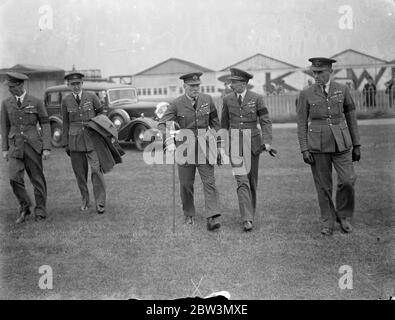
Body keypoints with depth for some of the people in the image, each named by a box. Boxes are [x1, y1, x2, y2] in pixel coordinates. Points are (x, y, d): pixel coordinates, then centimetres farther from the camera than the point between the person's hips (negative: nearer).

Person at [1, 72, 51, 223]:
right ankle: (24, 207, 7)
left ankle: (40, 211, 19)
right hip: (15, 147, 2)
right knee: (15, 178, -14)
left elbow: (45, 125, -1)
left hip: (33, 146, -2)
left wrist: (47, 148, -8)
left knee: (37, 180, 3)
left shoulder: (36, 102, -2)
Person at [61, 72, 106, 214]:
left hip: (92, 137, -2)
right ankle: (85, 200, 20)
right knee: (80, 172, 5)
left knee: (96, 169, -11)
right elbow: (66, 123, 10)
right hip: (75, 139, 2)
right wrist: (66, 144, 10)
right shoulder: (66, 101, 4)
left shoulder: (92, 97, 0)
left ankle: (100, 202, -6)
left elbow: (101, 114, 12)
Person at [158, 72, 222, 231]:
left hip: (204, 148, 1)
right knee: (186, 184, 8)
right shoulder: (176, 104, -6)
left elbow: (215, 122, 12)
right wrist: (170, 143, -22)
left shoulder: (207, 100, 2)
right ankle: (189, 215, 25)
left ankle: (212, 217, -9)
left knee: (209, 182, -7)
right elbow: (162, 124, -9)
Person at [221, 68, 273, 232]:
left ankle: (250, 212, 29)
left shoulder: (256, 98, -2)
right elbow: (224, 123, 14)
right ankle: (247, 219, -15)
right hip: (235, 144, 0)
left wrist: (267, 141, -15)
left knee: (252, 179, 10)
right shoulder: (228, 100, 4)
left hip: (253, 143, 0)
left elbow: (265, 121, -3)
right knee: (242, 181, -11)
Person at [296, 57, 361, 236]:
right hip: (317, 145, -1)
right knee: (323, 186, 3)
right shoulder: (306, 94, 1)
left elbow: (351, 118, 9)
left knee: (347, 181, -8)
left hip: (341, 144, 1)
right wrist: (304, 150, -6)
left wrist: (356, 145, 7)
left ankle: (343, 216, 15)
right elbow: (301, 124, 2)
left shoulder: (342, 90, 5)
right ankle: (328, 222, 17)